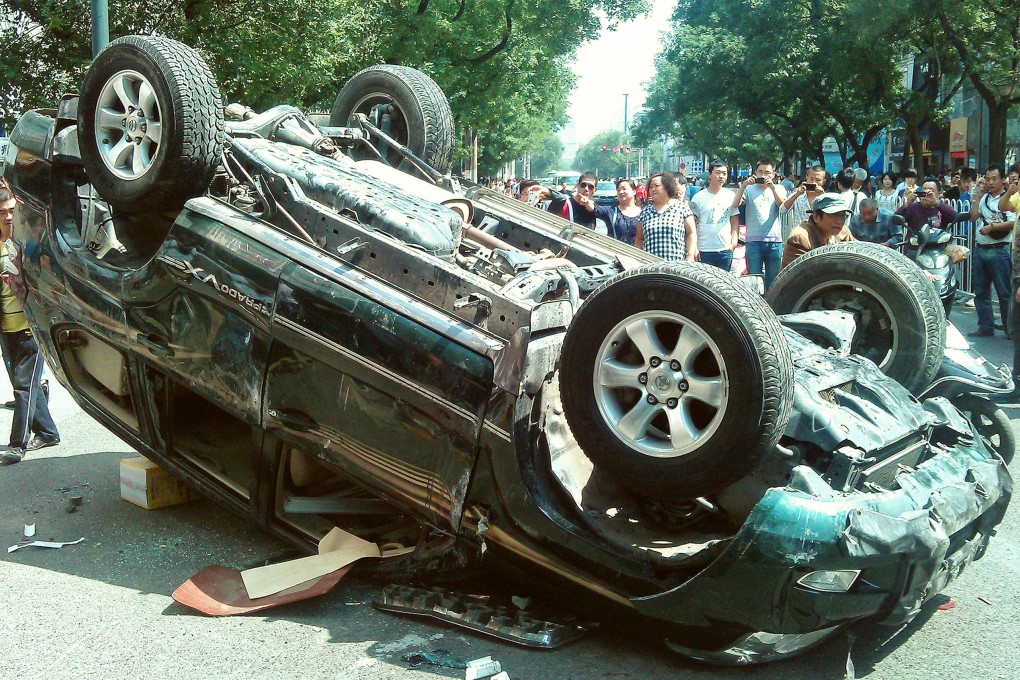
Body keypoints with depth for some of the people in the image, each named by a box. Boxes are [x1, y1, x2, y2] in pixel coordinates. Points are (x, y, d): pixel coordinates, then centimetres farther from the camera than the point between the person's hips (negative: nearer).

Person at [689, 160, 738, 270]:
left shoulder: (731, 196, 7)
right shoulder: (699, 197, -2)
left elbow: (735, 221, 12)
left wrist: (734, 242, 1)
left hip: (725, 250, 3)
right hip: (704, 251, -3)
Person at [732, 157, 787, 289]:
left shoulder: (779, 189, 12)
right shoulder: (749, 189, 8)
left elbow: (783, 205, -6)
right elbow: (735, 204, -6)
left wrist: (772, 185, -14)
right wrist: (744, 185, -15)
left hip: (774, 241, 1)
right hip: (753, 241, -1)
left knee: (773, 280, 5)